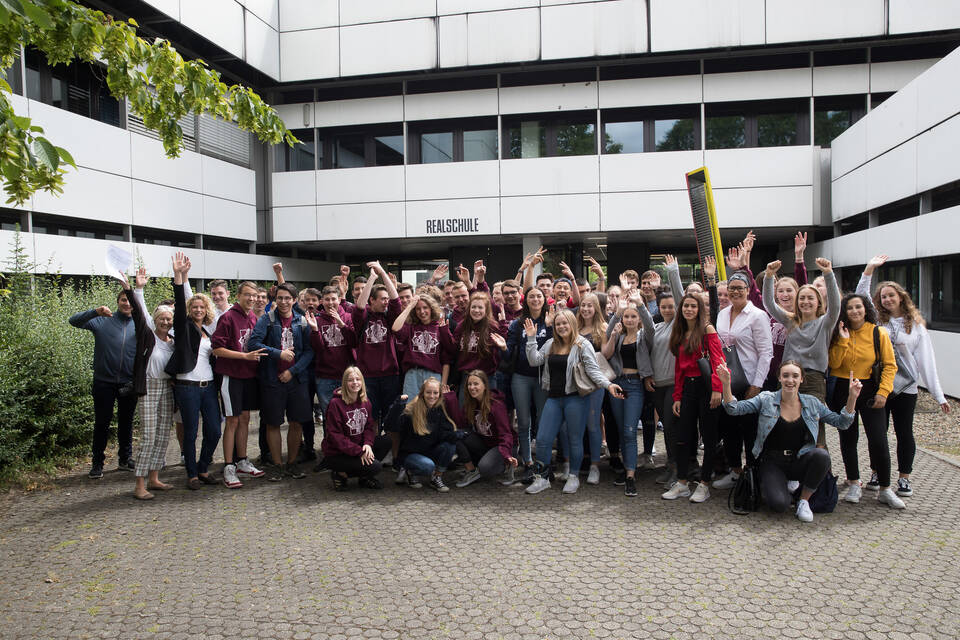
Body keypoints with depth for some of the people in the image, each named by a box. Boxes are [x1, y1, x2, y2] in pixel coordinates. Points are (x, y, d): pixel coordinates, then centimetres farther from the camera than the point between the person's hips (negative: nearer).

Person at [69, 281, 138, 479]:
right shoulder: (102, 321, 0)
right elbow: (74, 321, -10)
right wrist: (95, 312, -27)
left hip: (129, 383, 2)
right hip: (104, 382, -2)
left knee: (126, 422, 13)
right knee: (101, 423, 5)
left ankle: (125, 459, 26)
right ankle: (97, 463, 16)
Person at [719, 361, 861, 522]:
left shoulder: (812, 403, 5)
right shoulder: (766, 400, -3)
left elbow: (842, 422, 8)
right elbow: (734, 409, -10)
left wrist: (852, 397, -5)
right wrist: (726, 383, -26)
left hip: (799, 462, 3)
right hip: (772, 462, -3)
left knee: (822, 455, -31)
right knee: (779, 504, -28)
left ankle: (804, 500, -7)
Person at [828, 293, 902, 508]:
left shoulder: (879, 333, -2)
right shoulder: (838, 334, 2)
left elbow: (890, 365, -2)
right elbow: (833, 363, -7)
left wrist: (883, 392, -11)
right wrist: (843, 340, -16)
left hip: (869, 390, -2)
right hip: (842, 391, 2)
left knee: (878, 440, -6)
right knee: (848, 438, 8)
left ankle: (885, 490, 8)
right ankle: (854, 484, 22)